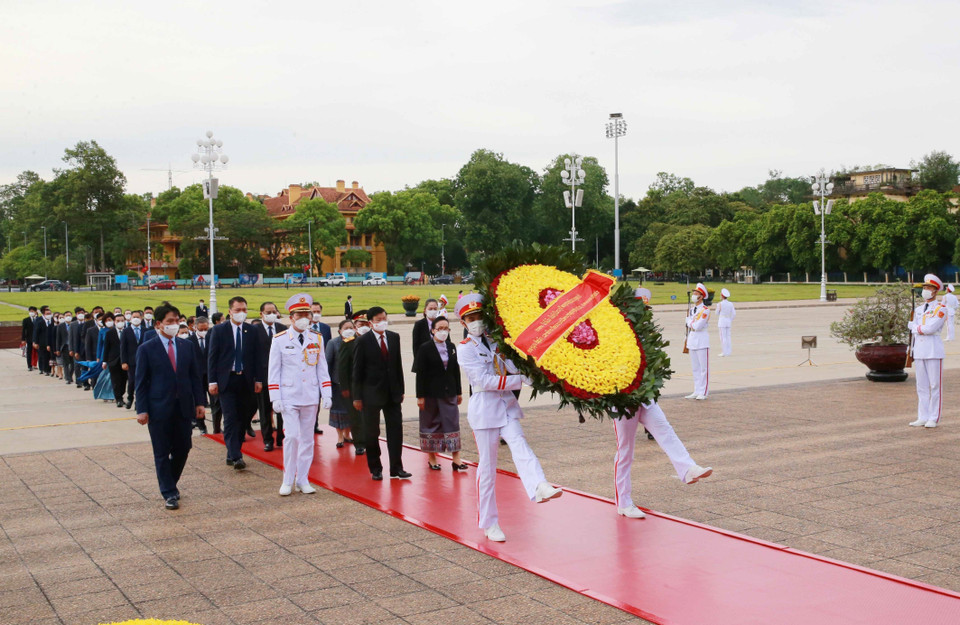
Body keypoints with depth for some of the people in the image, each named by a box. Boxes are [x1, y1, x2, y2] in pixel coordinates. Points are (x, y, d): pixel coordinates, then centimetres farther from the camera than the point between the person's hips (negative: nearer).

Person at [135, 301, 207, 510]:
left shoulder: (187, 346, 7)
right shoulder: (147, 349, -3)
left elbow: (195, 376, 10)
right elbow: (141, 382, -3)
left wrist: (199, 401, 3)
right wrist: (142, 410, -9)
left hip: (184, 407, 3)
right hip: (159, 409, -3)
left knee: (182, 450, 8)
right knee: (162, 453, 3)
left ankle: (170, 484, 30)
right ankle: (169, 493, 13)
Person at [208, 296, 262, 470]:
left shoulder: (251, 331, 7)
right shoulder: (219, 330, 1)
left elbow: (256, 357, 10)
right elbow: (212, 356, 0)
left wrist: (258, 379, 3)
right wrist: (212, 381, -7)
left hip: (245, 381, 3)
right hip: (226, 380, -3)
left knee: (242, 419, 6)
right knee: (230, 419, -9)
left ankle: (232, 454, 17)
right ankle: (236, 457, -13)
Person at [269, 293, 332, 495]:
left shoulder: (317, 340, 6)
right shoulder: (280, 340, -2)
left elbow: (322, 369, 9)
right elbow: (273, 371, -2)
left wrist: (326, 395, 2)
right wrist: (275, 398, -7)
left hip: (310, 398, 3)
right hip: (289, 398, -3)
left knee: (307, 439, 7)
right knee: (292, 436, -11)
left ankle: (303, 480, 17)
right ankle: (288, 481, 2)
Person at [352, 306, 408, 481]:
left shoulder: (394, 337, 7)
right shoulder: (363, 341, -7)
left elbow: (397, 364, 11)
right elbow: (357, 371, -5)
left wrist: (400, 389, 8)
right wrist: (357, 397, -8)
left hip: (392, 393, 4)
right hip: (371, 393, -4)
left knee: (395, 429, 2)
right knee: (371, 433, 5)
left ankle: (396, 468, 9)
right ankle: (375, 469, 17)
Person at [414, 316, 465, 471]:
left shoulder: (451, 347, 8)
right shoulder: (425, 349, -7)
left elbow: (456, 371, 12)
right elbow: (420, 374, -8)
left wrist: (459, 392, 11)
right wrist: (420, 396, -12)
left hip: (449, 392, 4)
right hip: (431, 393, -4)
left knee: (453, 422, 0)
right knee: (431, 423, 5)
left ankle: (456, 459, 0)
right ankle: (431, 458, 16)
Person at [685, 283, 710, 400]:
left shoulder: (705, 310, -10)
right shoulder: (692, 309, 15)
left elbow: (697, 326, -17)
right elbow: (688, 324, 14)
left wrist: (690, 322, -1)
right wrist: (693, 324, -3)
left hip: (702, 341, -8)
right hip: (692, 340, 8)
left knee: (704, 367, -3)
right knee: (695, 368, 11)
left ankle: (703, 392, -1)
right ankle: (696, 391, 17)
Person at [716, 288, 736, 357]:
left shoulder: (720, 304, -12)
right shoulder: (731, 304, 1)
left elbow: (717, 313, 3)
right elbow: (734, 314, -1)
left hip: (722, 322, -5)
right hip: (728, 321, 5)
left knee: (723, 337, -2)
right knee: (728, 336, 11)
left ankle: (724, 352, -2)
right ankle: (728, 352, 12)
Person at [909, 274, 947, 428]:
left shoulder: (940, 309, -5)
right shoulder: (918, 309, 16)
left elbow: (931, 328, -18)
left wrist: (915, 326, -2)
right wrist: (912, 352, 11)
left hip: (934, 351, -6)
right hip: (919, 351, 6)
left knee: (935, 386, -1)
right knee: (921, 387, 8)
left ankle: (934, 419, 4)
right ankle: (923, 417, 13)